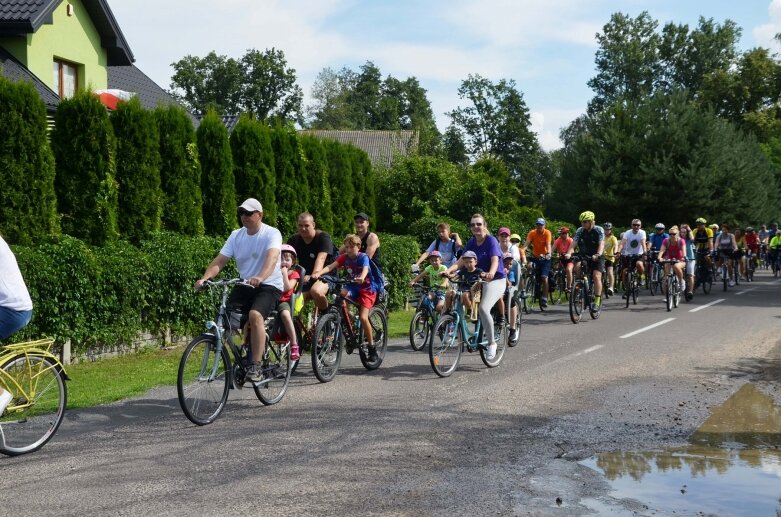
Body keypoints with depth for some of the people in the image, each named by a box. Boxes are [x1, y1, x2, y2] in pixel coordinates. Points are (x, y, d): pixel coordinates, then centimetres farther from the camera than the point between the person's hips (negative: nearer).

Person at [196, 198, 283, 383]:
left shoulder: (271, 233, -11)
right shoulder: (236, 235, 6)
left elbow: (272, 257, -30)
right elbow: (220, 260, -3)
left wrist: (260, 277, -50)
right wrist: (204, 278, -22)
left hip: (269, 285, -5)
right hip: (244, 285, 5)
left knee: (255, 315, -32)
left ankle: (256, 367, -26)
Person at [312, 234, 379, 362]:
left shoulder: (363, 257, -16)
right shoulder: (344, 257, -5)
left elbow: (365, 269, -36)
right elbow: (330, 266, -19)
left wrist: (362, 278, -60)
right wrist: (318, 273, -38)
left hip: (366, 289, -4)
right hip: (352, 287, 5)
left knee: (363, 317, -19)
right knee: (342, 293, -28)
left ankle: (372, 347, -1)